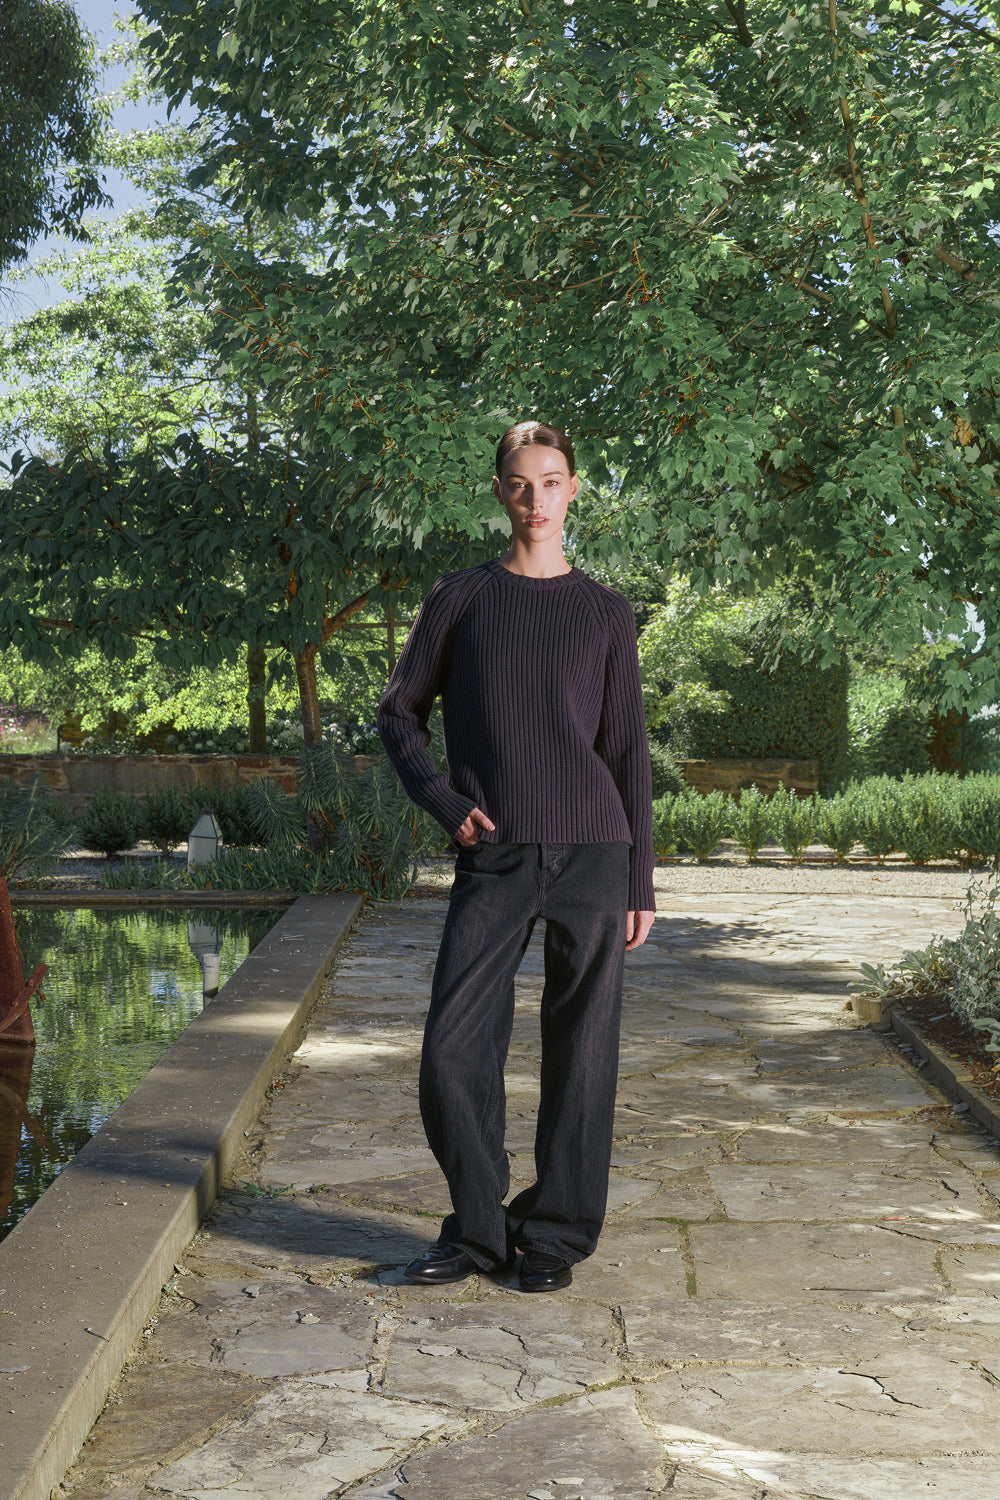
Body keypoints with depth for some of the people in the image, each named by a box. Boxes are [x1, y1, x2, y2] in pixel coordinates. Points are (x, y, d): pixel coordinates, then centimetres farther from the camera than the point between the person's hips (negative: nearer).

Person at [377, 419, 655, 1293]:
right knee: (454, 1051, -4)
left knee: (579, 1053, 3)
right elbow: (400, 713, 14)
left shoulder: (606, 613, 8)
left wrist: (641, 884, 4)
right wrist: (447, 804, -2)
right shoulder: (461, 599, 9)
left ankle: (557, 1236, 18)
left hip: (591, 858, 0)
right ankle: (479, 1229, 15)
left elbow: (627, 751, 8)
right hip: (494, 863, 0)